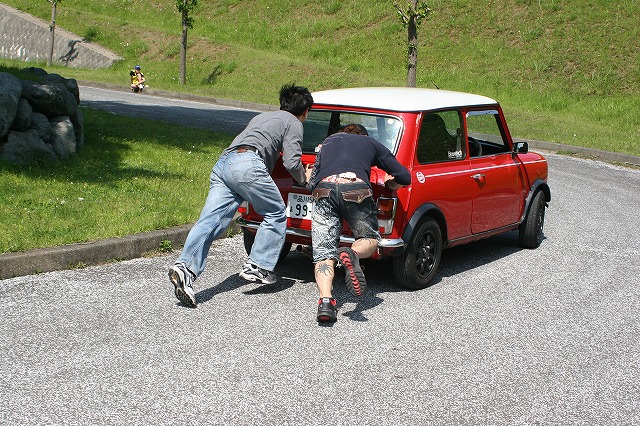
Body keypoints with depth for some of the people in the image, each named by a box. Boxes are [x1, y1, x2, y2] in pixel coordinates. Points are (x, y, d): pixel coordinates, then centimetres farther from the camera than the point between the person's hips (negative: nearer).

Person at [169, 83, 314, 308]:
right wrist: (304, 178, 21)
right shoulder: (294, 124, 14)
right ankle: (257, 267, 2)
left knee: (210, 220, -7)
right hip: (247, 163, -7)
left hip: (222, 163, 7)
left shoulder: (263, 116, 38)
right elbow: (291, 162, 2)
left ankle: (185, 267, -23)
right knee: (275, 215, 9)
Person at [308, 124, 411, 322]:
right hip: (356, 188, -1)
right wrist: (388, 185, 46)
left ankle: (325, 301, -22)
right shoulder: (371, 143, 31)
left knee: (323, 253, 1)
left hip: (323, 190, 2)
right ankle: (353, 254, -18)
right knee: (370, 239, 17)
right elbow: (405, 177, 26)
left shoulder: (327, 142, 37)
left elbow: (312, 183, 31)